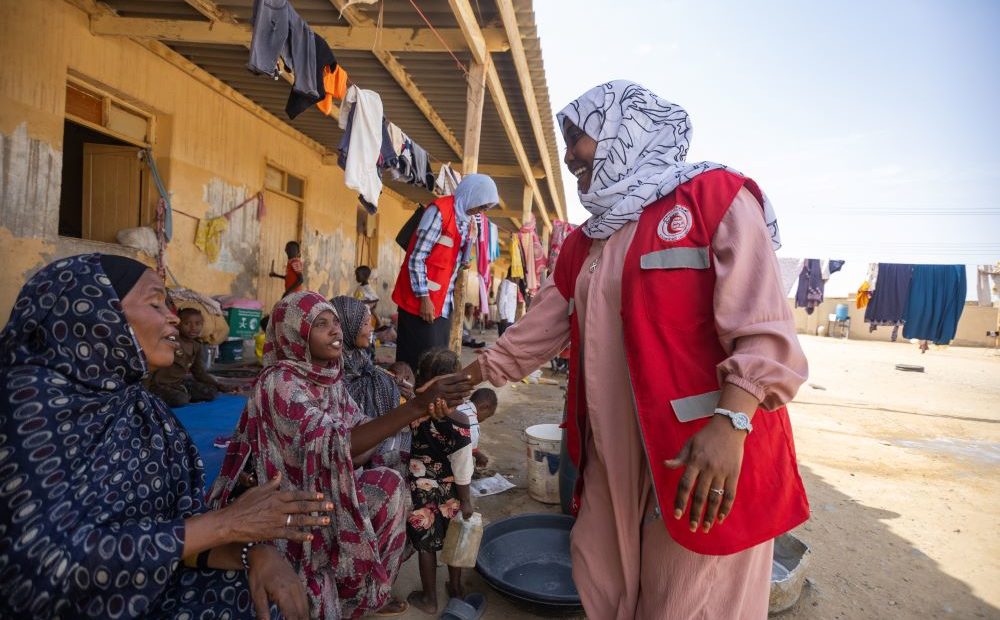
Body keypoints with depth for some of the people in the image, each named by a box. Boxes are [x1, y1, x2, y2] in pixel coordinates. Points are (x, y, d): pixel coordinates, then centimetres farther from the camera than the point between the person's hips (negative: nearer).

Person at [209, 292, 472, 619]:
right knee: (389, 488, -14)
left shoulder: (328, 375, -1)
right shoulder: (279, 382, -25)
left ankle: (369, 591, 13)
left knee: (390, 486, -6)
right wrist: (416, 405, -42)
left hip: (323, 486, 7)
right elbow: (335, 445, -36)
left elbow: (359, 431, 3)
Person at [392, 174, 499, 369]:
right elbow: (416, 258, -17)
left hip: (444, 302, 8)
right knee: (420, 360, -4)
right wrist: (424, 297, -17)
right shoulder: (440, 211, -13)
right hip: (421, 301, -8)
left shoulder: (465, 220, 12)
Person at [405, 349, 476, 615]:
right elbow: (461, 469, -15)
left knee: (426, 544, 17)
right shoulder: (459, 422, -24)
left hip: (421, 488, 1)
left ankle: (429, 598, 34)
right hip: (449, 490, -1)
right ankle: (455, 587, 42)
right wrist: (466, 500, -3)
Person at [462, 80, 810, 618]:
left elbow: (762, 326, -16)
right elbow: (538, 330, 16)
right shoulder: (586, 241, 14)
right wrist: (466, 378, 16)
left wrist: (730, 423, -28)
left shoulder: (715, 196, -6)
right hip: (615, 454, 7)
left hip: (710, 452, -6)